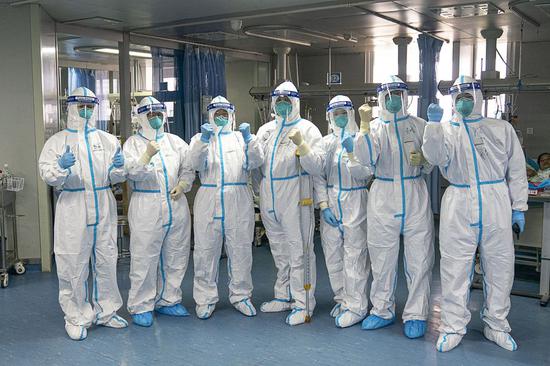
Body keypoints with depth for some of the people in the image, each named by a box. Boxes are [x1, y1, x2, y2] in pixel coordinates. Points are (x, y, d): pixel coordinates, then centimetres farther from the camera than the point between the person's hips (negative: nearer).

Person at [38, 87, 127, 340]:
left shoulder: (108, 140, 11)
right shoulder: (58, 140, 4)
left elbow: (117, 177, 9)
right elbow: (47, 174, -5)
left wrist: (118, 168, -13)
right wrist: (61, 167, -25)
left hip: (104, 209, 3)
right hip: (72, 210, -3)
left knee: (106, 262, 10)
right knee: (74, 265, 2)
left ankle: (105, 312, 26)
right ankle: (76, 318, 16)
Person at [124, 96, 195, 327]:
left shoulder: (175, 141, 14)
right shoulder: (133, 143, 4)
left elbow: (188, 168, 14)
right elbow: (132, 172, -10)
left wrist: (182, 185, -4)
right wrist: (147, 156, -26)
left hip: (176, 205, 4)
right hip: (146, 208, -4)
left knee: (175, 257, 10)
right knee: (144, 258, -3)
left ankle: (167, 301, 25)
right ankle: (141, 307, 8)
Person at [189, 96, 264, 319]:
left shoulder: (241, 137, 14)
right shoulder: (200, 138, 13)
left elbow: (256, 162, -2)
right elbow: (196, 163, -6)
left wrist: (249, 139, -18)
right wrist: (203, 140, -22)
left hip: (239, 202, 1)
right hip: (209, 202, -1)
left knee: (240, 249, 6)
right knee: (206, 250, 2)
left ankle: (241, 296, 19)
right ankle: (206, 299, 14)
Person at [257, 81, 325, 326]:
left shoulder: (307, 129, -2)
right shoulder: (265, 130, 14)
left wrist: (301, 144, -24)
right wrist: (256, 194, 10)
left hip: (295, 198, -6)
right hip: (268, 199, 6)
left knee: (299, 252, -3)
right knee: (279, 251, 16)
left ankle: (303, 304, 7)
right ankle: (284, 297, 29)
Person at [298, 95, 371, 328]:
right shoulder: (326, 141, 8)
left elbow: (364, 173, -12)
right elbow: (317, 171, -4)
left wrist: (352, 152, -24)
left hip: (355, 203, -4)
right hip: (330, 204, 5)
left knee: (354, 256, -3)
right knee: (332, 255, 12)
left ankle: (356, 306, 7)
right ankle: (342, 299, 27)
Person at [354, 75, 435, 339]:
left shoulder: (419, 125, 6)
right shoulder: (374, 127, 5)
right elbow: (367, 159, -13)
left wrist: (422, 160, -12)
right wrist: (364, 124, -17)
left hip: (415, 198, 0)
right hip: (383, 198, 1)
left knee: (419, 259, 2)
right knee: (382, 259, 10)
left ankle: (415, 315, 16)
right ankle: (383, 311, 25)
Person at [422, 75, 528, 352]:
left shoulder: (502, 129, 10)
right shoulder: (446, 129, 8)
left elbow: (516, 170, 10)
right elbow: (435, 157, -11)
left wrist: (518, 207, 6)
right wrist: (434, 124, -20)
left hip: (496, 206, 1)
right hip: (458, 207, -1)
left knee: (499, 267, 8)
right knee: (455, 267, 3)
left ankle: (496, 325, 25)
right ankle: (453, 327, 15)